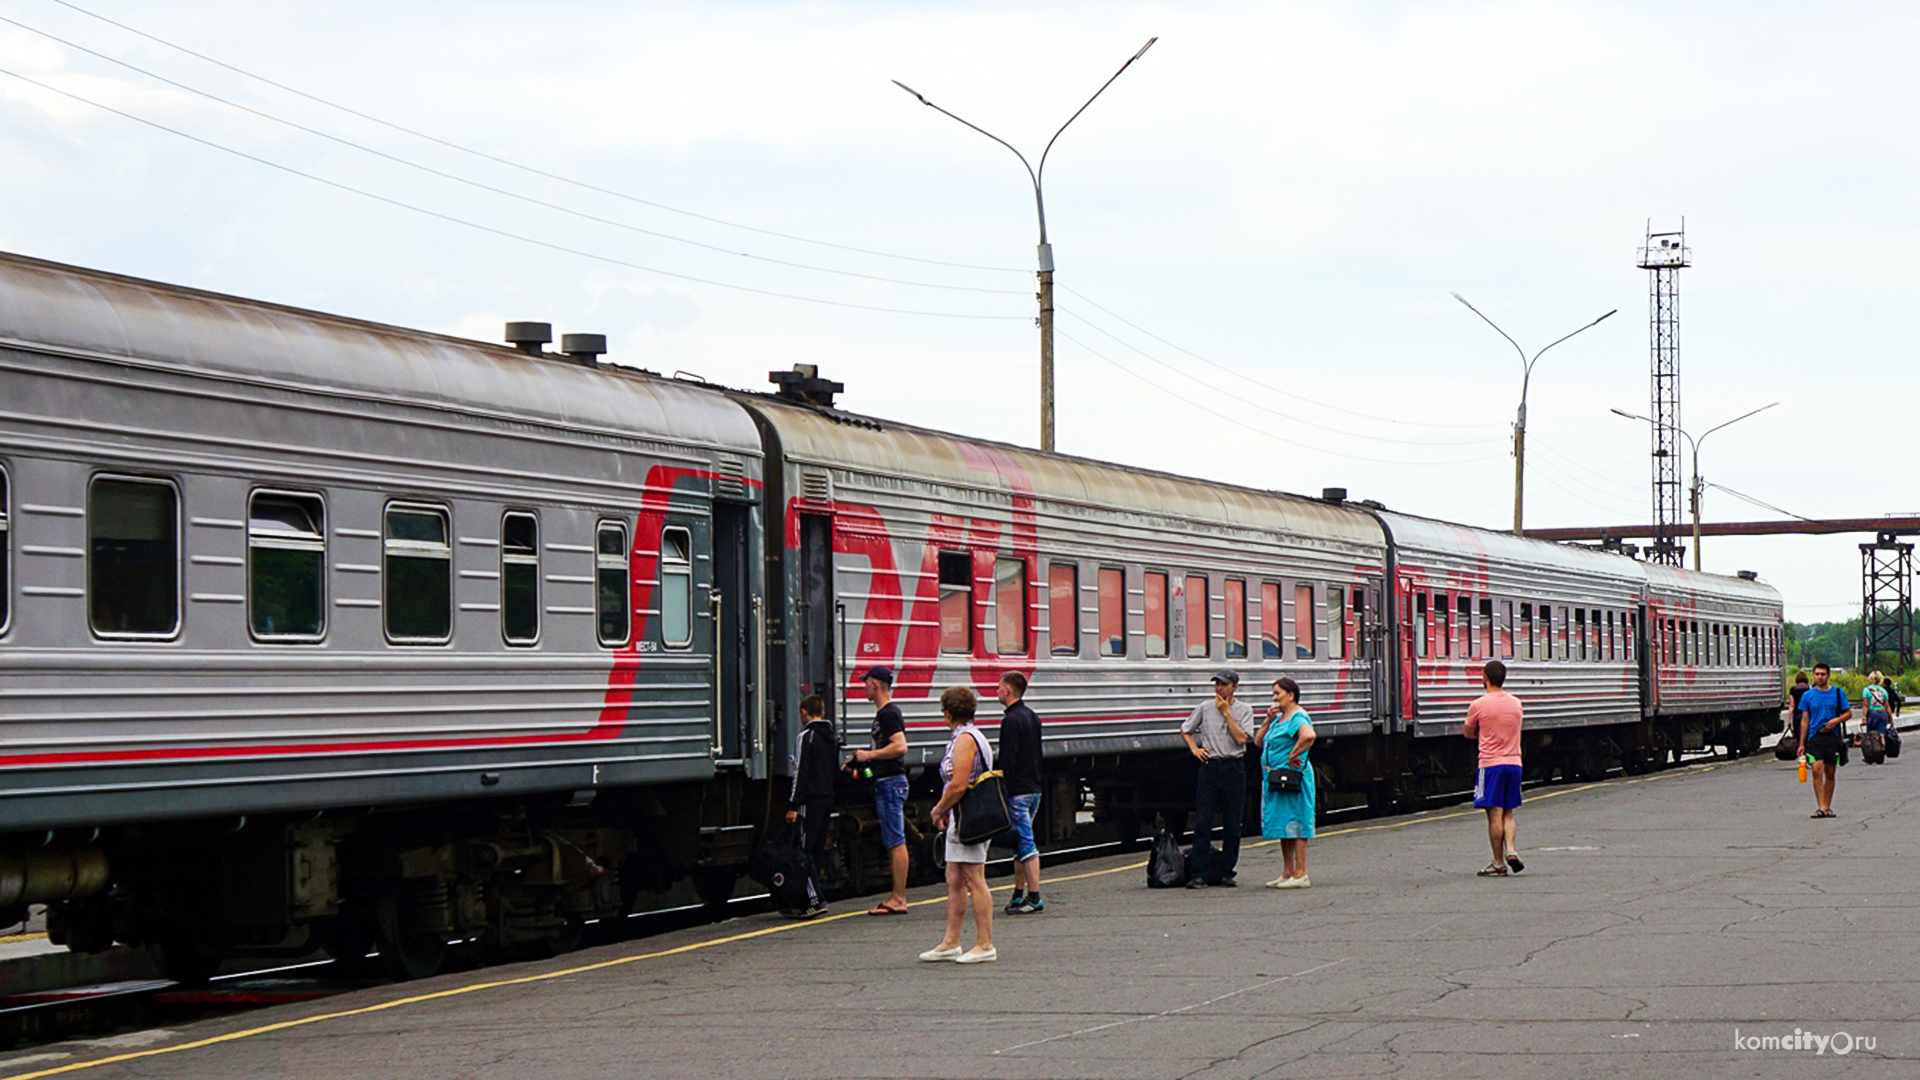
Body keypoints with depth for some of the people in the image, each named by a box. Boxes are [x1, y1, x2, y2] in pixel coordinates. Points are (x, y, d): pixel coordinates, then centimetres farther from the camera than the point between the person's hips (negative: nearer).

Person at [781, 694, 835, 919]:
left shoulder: (807, 736, -10)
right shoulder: (832, 738, 15)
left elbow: (801, 774, -15)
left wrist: (793, 806, -14)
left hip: (811, 800, -8)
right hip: (828, 799, 8)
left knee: (804, 851, -8)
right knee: (817, 852, 10)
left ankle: (815, 900, -17)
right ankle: (806, 902, 13)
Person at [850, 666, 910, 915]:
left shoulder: (889, 714, -14)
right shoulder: (883, 713, 19)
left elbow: (900, 746, -25)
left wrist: (870, 755, -17)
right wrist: (864, 761, 19)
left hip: (891, 782, -11)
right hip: (885, 782, 11)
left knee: (896, 841, -10)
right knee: (893, 842, 11)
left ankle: (898, 899, -11)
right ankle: (897, 897, 13)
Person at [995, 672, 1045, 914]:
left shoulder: (1011, 721, -15)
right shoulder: (1032, 717, 15)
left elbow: (1008, 761, -19)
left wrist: (1004, 792, -17)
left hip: (1018, 791, -10)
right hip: (1034, 789, 10)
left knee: (1025, 844, -8)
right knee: (1020, 843, 16)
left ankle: (1035, 898, -9)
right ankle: (1019, 895, 20)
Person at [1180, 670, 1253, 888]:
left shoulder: (1244, 710, 6)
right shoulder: (1204, 708, 8)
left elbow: (1241, 738, -8)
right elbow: (1185, 729, 20)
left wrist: (1226, 713, -6)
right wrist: (1194, 748, 5)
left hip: (1234, 769, 0)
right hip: (1210, 767, 0)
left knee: (1232, 825, 2)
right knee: (1202, 822, -7)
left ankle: (1226, 872, 10)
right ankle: (1199, 874, -8)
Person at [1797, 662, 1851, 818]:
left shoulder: (1838, 693, 6)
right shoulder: (1808, 696, 7)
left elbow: (1848, 713, 9)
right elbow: (1804, 720, 9)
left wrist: (1836, 720, -12)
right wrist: (1802, 744, 5)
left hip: (1833, 737, 1)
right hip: (1815, 737, -1)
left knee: (1830, 774, 5)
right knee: (1817, 771, -15)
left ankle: (1827, 807, 15)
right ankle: (1820, 807, -17)